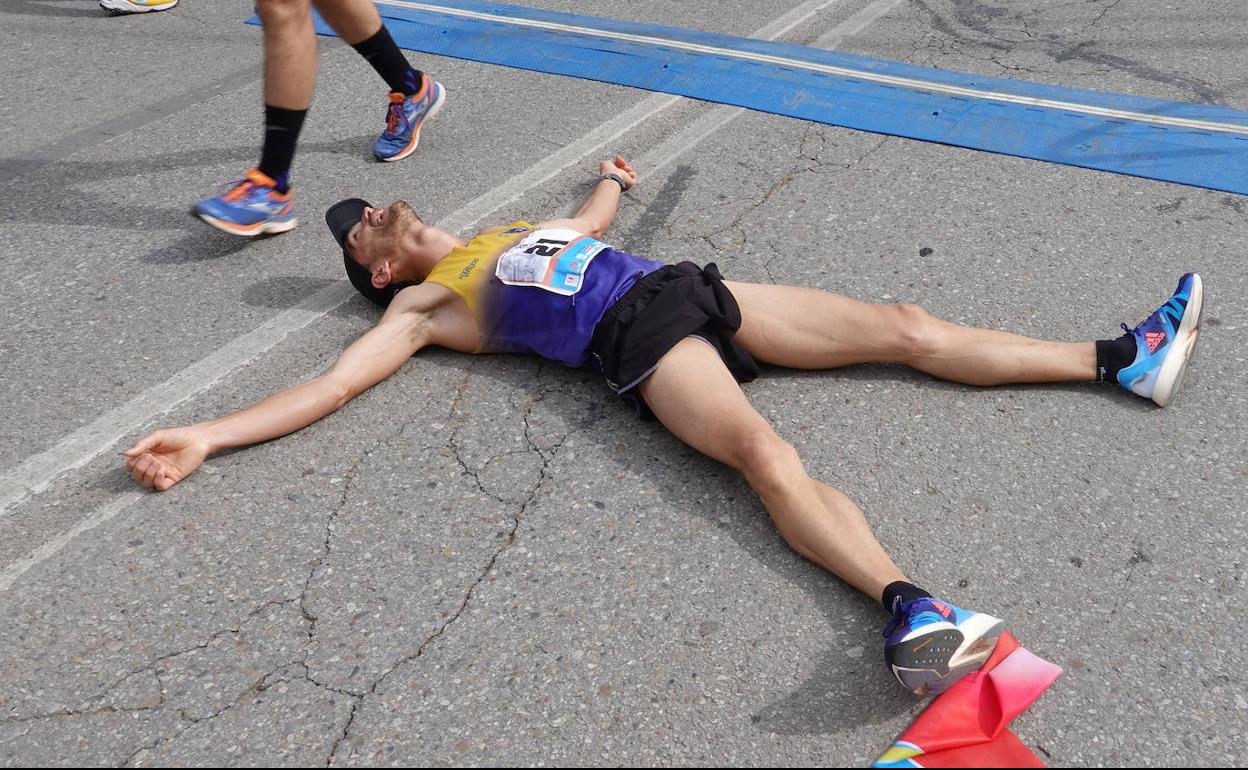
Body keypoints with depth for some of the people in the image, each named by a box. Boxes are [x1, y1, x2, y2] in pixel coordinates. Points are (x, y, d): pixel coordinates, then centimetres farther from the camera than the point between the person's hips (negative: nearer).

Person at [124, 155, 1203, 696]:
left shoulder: (516, 229, 30)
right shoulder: (419, 306, 10)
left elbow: (591, 225, 49)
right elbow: (333, 381, 0)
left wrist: (613, 177, 68)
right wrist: (208, 436, -9)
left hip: (690, 289, 7)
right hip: (641, 344, -7)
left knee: (903, 328, -2)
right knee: (769, 456, -37)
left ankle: (1123, 360, 2)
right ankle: (905, 605, -55)